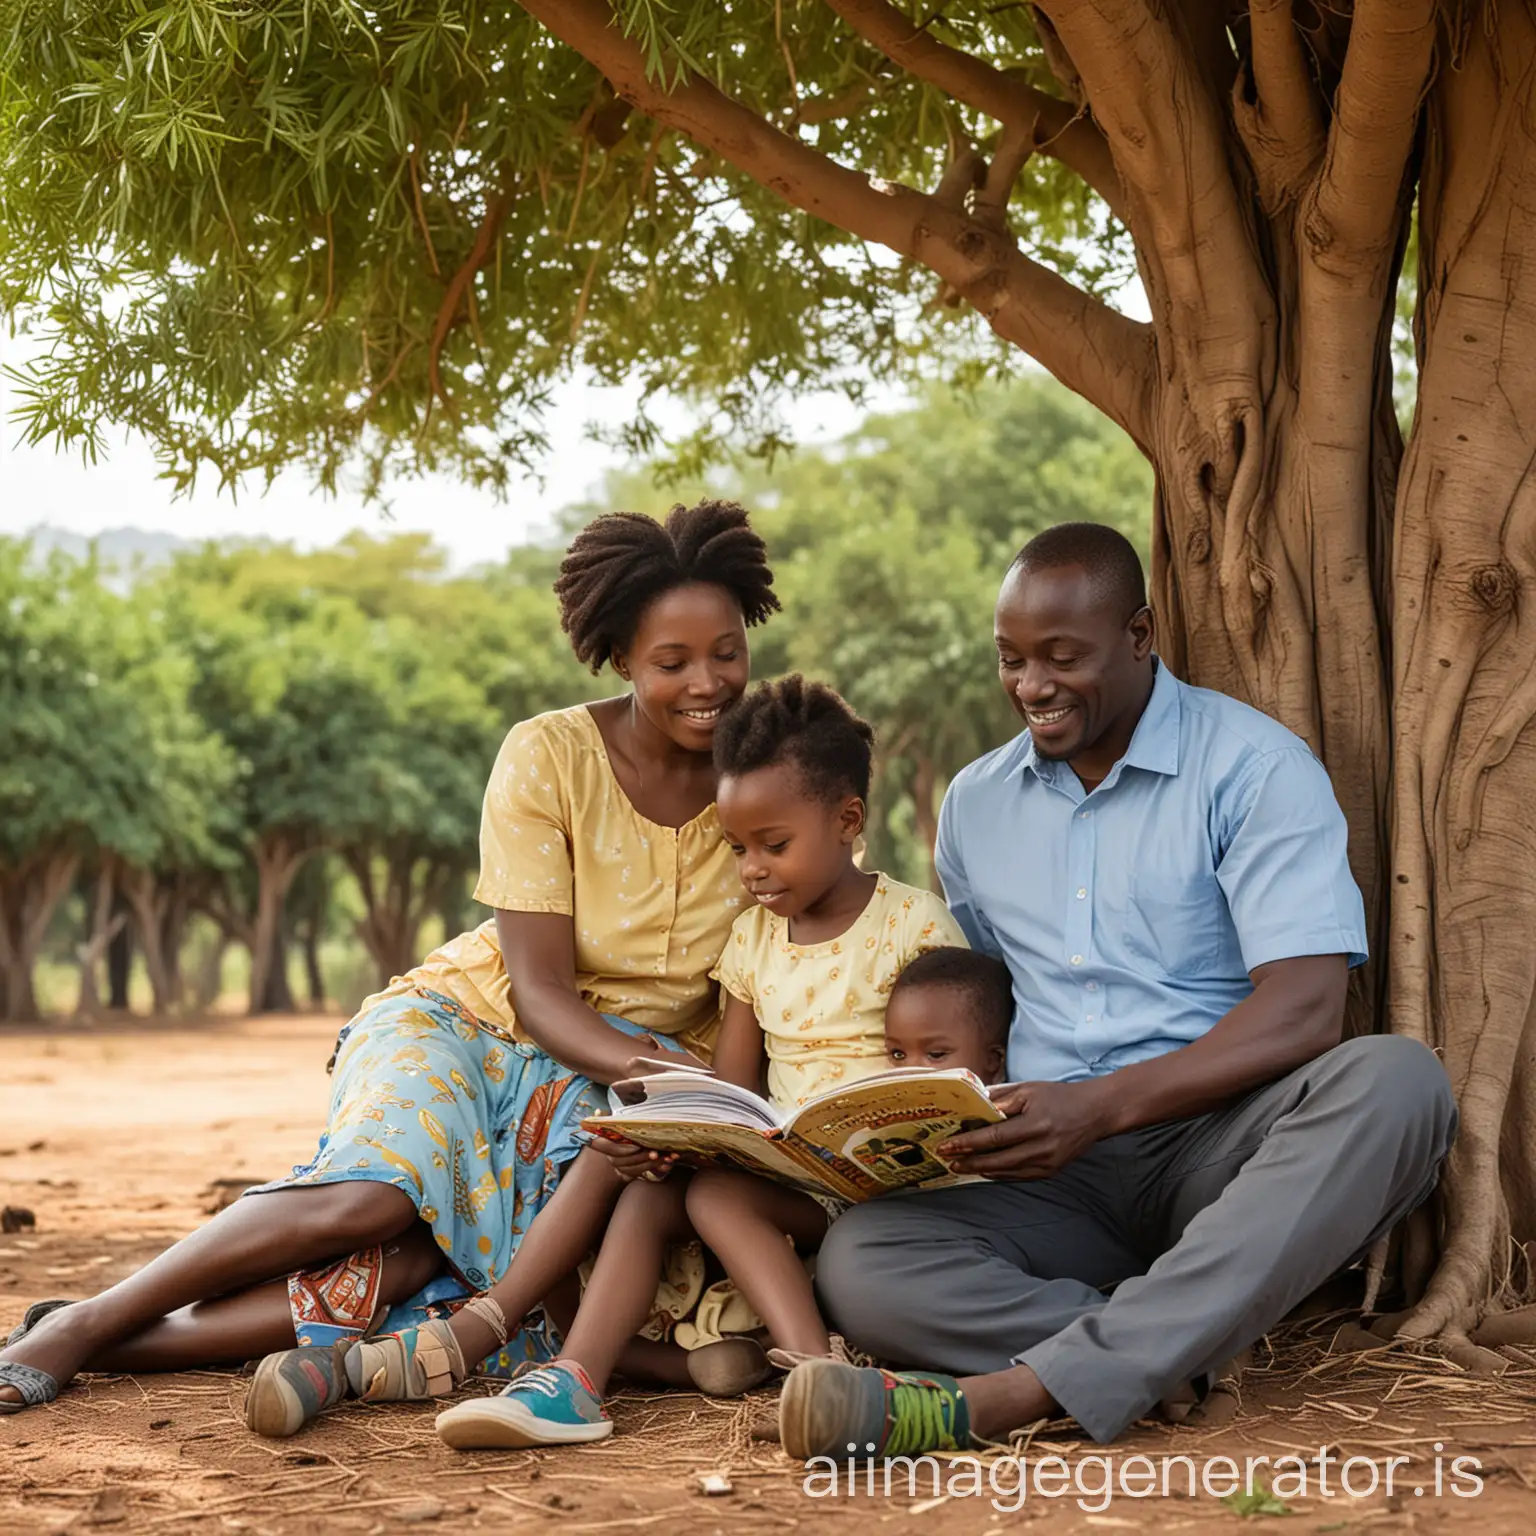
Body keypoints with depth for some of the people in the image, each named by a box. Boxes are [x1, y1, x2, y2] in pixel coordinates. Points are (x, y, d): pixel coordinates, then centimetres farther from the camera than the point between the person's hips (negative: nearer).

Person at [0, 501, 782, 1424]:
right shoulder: (550, 757, -14)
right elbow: (541, 991, -17)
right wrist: (649, 1073, -35)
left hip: (602, 1089, 1)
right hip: (469, 1018, -1)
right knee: (380, 1194, -34)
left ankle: (125, 1345, -27)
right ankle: (82, 1321, -20)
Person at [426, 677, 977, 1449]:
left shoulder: (913, 921, -4)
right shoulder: (753, 935, 13)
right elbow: (732, 1088, 8)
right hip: (787, 1172, 6)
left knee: (717, 1192, -28)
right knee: (650, 1190, -19)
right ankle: (575, 1377, -34)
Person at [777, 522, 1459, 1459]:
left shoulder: (1253, 766, -2)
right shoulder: (974, 804, 16)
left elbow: (1305, 1011, -13)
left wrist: (1101, 1106, -24)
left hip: (1220, 1146, -2)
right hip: (1055, 1176, 3)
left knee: (1395, 1080, -36)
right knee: (858, 1262, -24)